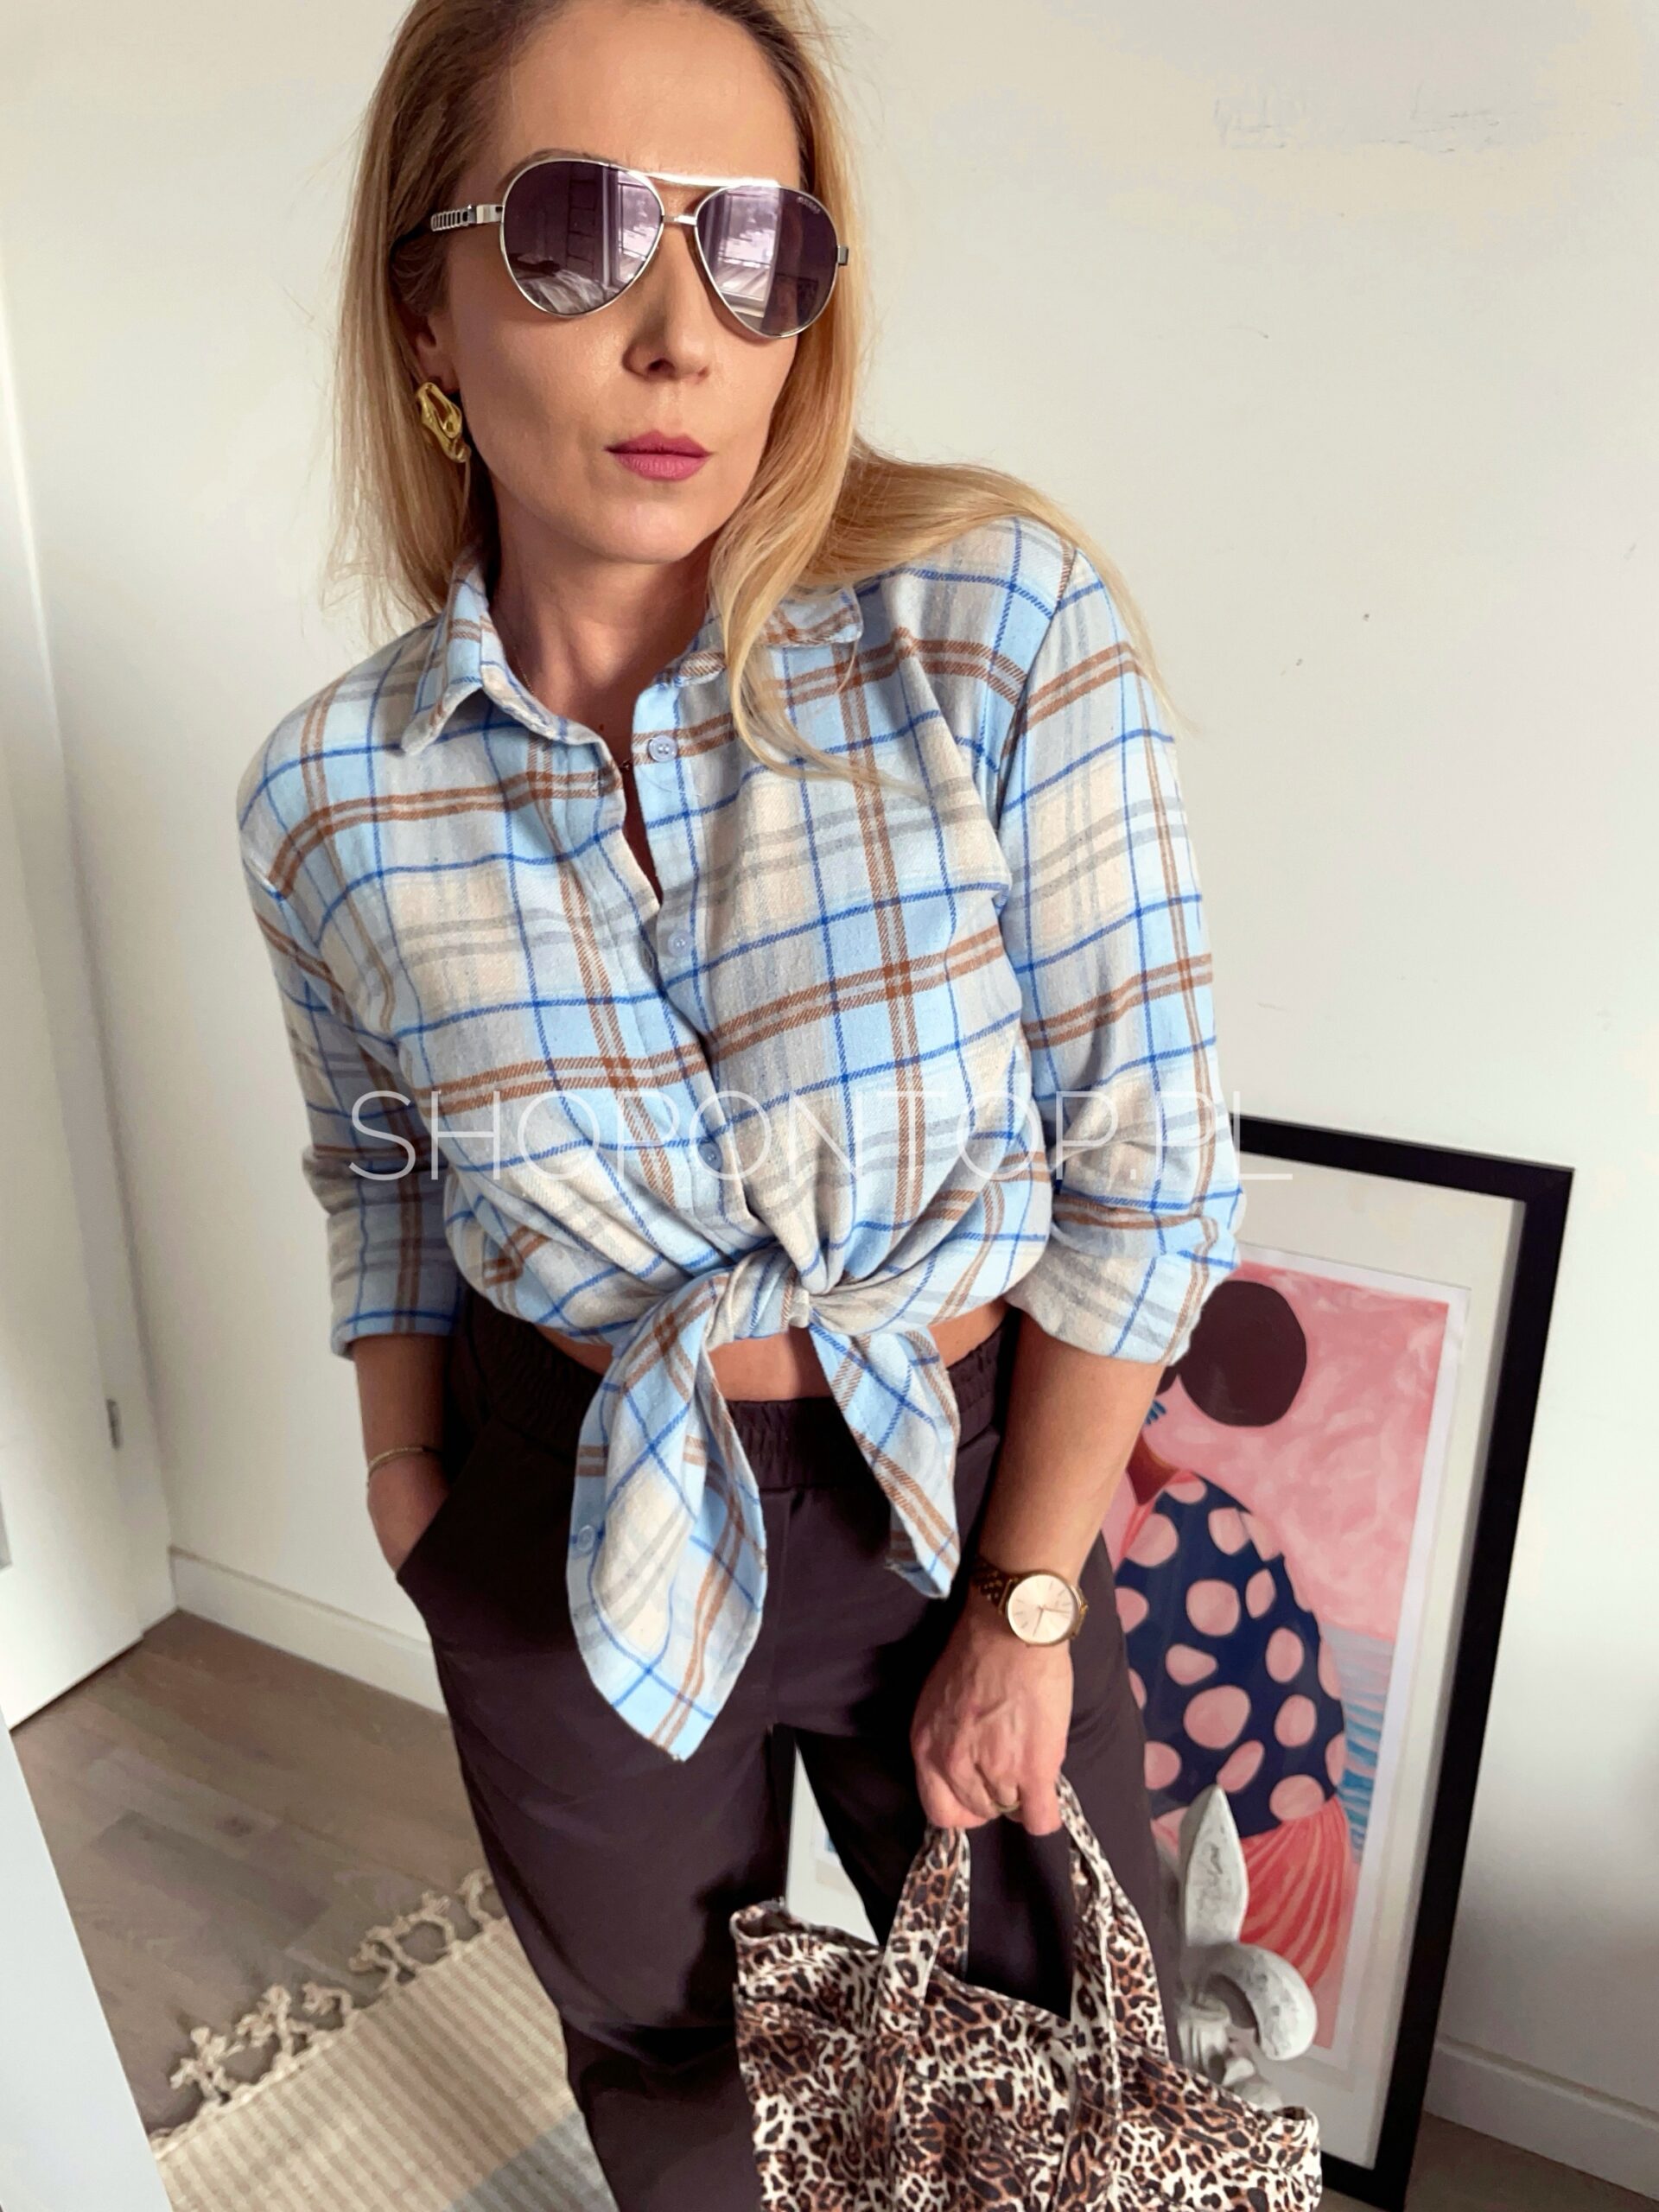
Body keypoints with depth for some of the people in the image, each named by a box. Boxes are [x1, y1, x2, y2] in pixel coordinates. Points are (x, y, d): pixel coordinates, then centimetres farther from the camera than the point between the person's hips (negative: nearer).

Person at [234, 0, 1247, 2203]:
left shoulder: (1004, 625, -20)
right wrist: (414, 1501, 7)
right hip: (572, 1525, 2)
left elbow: (1148, 1166, -16)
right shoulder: (327, 792, -11)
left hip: (965, 1480, -1)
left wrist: (1026, 1608, -11)